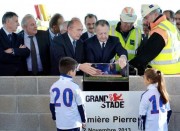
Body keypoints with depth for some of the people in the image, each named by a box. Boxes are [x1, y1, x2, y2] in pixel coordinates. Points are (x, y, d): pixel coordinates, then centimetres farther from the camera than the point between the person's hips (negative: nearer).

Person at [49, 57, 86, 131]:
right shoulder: (74, 87, -13)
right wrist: (83, 121, 6)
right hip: (73, 123, -4)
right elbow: (80, 106, -7)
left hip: (60, 123, 4)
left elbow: (52, 105, 10)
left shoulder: (54, 86, 1)